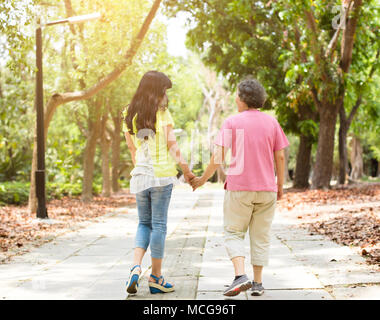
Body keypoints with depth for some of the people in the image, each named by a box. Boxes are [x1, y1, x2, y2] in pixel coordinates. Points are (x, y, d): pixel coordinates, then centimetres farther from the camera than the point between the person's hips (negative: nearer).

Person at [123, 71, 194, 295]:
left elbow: (132, 149, 13)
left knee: (145, 224, 16)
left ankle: (136, 267, -4)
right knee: (159, 225, 3)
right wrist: (186, 170, 2)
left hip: (139, 175, 4)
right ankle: (156, 278, 9)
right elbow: (172, 146, -6)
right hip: (162, 174, -4)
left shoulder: (129, 115, 7)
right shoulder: (163, 113, -6)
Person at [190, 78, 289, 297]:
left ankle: (240, 275, -12)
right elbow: (280, 157, 4)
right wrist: (280, 186, 14)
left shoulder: (232, 122, -4)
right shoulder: (271, 123, 4)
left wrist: (203, 179, 4)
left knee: (234, 233, 6)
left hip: (239, 188, -3)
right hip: (266, 189, 3)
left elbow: (218, 157, -8)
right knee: (260, 236, 10)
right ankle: (258, 283, 12)